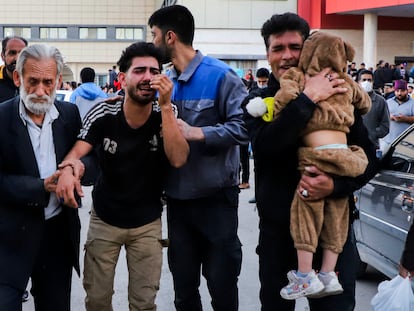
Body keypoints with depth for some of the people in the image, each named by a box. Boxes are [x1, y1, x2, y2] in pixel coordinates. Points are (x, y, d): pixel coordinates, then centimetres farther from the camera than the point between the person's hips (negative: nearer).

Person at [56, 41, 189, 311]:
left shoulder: (167, 115, -13)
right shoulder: (103, 115, -14)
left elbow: (178, 159, -25)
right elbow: (78, 151, -20)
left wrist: (166, 106, -33)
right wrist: (67, 169, -45)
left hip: (147, 223, 0)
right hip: (104, 219, 0)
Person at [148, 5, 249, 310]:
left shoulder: (220, 75, -12)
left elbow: (243, 126, -20)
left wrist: (197, 133, -24)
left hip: (216, 196, -5)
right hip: (178, 196, 6)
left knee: (222, 284, 7)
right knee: (183, 284, 16)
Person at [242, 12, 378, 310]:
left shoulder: (338, 95, -2)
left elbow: (368, 158, -2)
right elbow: (264, 147, -22)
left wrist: (335, 185, -21)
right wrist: (308, 98, -26)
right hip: (277, 227, 1)